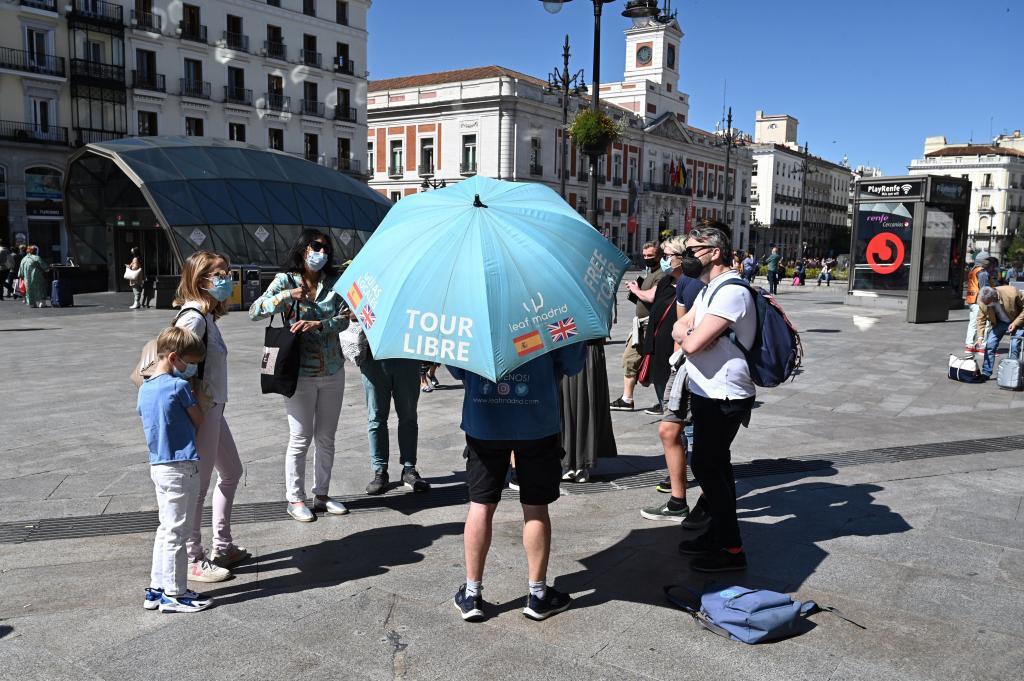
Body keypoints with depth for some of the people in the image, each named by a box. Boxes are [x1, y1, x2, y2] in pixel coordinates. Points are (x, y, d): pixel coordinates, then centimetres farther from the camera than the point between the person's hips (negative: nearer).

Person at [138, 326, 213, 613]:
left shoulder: (144, 389, 9)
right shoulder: (179, 386, -15)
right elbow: (199, 421, -4)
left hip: (157, 465, 8)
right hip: (181, 467, -8)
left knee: (166, 529, 18)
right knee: (177, 531, 0)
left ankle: (156, 589, 24)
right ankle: (174, 594, 7)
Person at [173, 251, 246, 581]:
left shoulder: (208, 316, 10)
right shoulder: (193, 317, -19)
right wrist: (193, 409, -20)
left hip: (214, 408, 10)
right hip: (200, 411, -10)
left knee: (231, 473, 20)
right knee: (199, 484, 1)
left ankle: (222, 546, 32)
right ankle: (193, 560, 14)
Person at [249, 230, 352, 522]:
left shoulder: (334, 280, 4)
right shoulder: (286, 280, -4)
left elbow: (344, 319, -6)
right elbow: (254, 312, -13)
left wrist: (317, 324, -23)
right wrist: (287, 295, -27)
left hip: (333, 371, 4)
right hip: (300, 372, -3)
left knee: (326, 437, 12)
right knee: (300, 438, 2)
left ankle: (321, 494, 26)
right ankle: (295, 499, 16)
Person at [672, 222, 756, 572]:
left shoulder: (731, 292, -21)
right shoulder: (709, 289, 14)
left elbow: (692, 343, -26)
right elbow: (679, 328, 12)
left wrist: (687, 336, -3)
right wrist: (689, 334, -11)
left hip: (723, 398, -10)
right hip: (709, 394, 10)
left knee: (705, 465, -6)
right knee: (715, 464, 17)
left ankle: (731, 549, 3)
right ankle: (719, 533, 29)